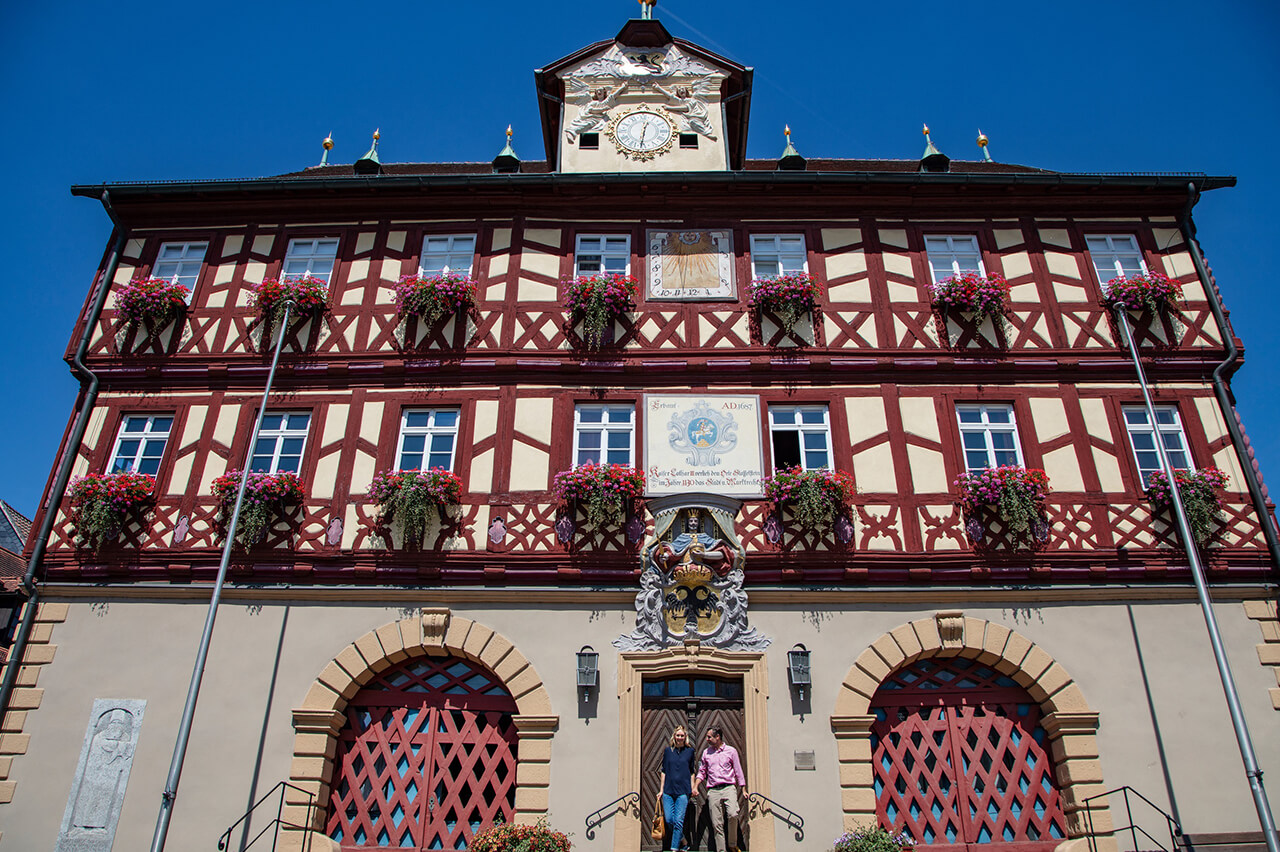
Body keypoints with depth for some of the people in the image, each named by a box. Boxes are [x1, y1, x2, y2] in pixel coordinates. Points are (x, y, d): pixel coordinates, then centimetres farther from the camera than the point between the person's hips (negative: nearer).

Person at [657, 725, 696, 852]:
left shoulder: (690, 751, 5)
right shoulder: (668, 750, 6)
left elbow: (691, 771, 13)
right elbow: (664, 771, 9)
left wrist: (692, 788, 6)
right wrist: (661, 789, 5)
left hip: (683, 790, -1)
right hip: (668, 790, 2)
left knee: (679, 821, -6)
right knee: (669, 820, -1)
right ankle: (683, 840, 23)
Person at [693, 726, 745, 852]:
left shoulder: (731, 751, 6)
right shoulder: (706, 752, 14)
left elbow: (738, 771, 9)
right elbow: (702, 772, 18)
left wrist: (743, 790, 6)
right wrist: (695, 787, 5)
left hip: (729, 788, -3)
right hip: (713, 791, 3)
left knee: (733, 815, -23)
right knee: (716, 824, -2)